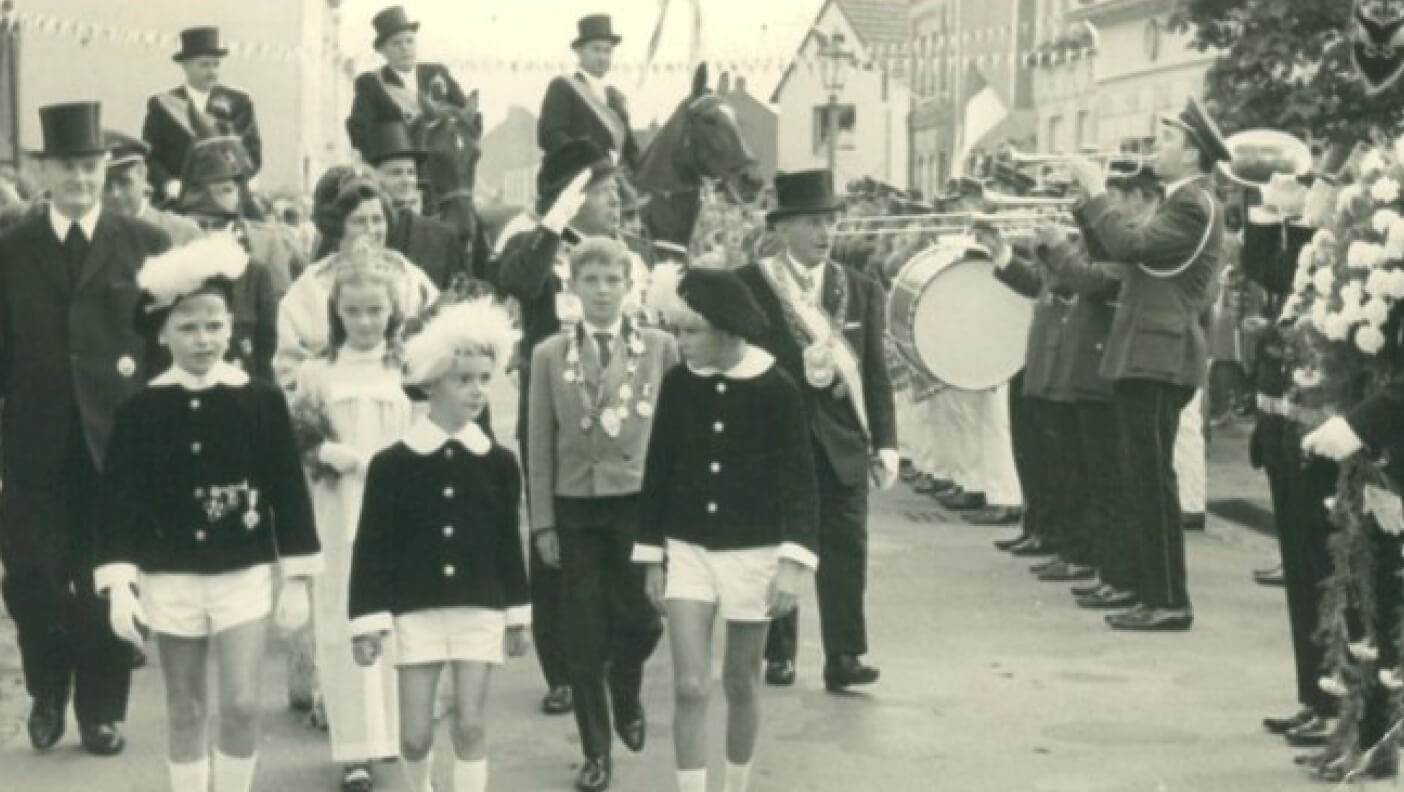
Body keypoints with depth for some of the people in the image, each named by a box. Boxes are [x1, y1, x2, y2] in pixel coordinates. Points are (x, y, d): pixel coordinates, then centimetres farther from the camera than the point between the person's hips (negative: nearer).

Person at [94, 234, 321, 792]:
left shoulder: (262, 401, -4)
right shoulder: (140, 410, -4)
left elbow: (288, 490, 0)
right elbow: (120, 498, -4)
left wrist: (296, 579, 0)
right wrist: (118, 584, -11)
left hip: (244, 576, -1)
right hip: (170, 579, 1)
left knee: (242, 705, -4)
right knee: (185, 712, 10)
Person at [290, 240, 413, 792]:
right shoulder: (317, 373, 3)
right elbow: (293, 448, 4)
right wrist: (326, 451, -14)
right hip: (339, 521, 0)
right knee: (343, 627, 3)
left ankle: (398, 740, 20)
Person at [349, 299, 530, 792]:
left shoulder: (499, 463, 1)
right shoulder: (392, 463, -6)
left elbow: (508, 542, 8)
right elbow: (372, 548, -5)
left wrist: (517, 614, 10)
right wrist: (366, 621, -7)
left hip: (479, 611, 1)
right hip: (416, 612, -1)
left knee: (471, 725, 1)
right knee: (415, 733, 4)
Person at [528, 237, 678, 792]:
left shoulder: (660, 348, 1)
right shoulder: (550, 355, 3)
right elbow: (540, 446, 3)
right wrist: (543, 522, 0)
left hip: (639, 502, -1)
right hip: (575, 507, 1)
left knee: (640, 619, -1)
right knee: (584, 638, 6)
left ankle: (627, 699, 32)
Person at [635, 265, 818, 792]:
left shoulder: (776, 389, -12)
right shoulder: (677, 383, -3)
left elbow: (800, 481, -10)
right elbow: (658, 470, 5)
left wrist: (794, 560, -20)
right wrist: (651, 556, 6)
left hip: (753, 553, -2)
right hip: (687, 550, 2)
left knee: (741, 685, 12)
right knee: (690, 688, -6)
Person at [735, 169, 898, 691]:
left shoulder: (861, 290, 8)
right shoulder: (748, 286, -1)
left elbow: (875, 372, 6)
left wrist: (885, 442, 0)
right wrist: (799, 370, -16)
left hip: (842, 438, 2)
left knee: (845, 546, -1)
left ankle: (844, 656, 5)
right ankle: (778, 653, 18)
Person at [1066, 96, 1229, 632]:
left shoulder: (1193, 204, -13)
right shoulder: (1183, 202, 18)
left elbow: (1127, 245, -24)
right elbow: (1116, 250, 18)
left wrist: (1096, 191, -12)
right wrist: (1086, 200, 8)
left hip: (1158, 359, -10)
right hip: (1149, 355, 10)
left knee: (1152, 479, -7)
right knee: (1147, 480, 12)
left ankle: (1169, 602, -4)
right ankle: (1159, 594, 18)